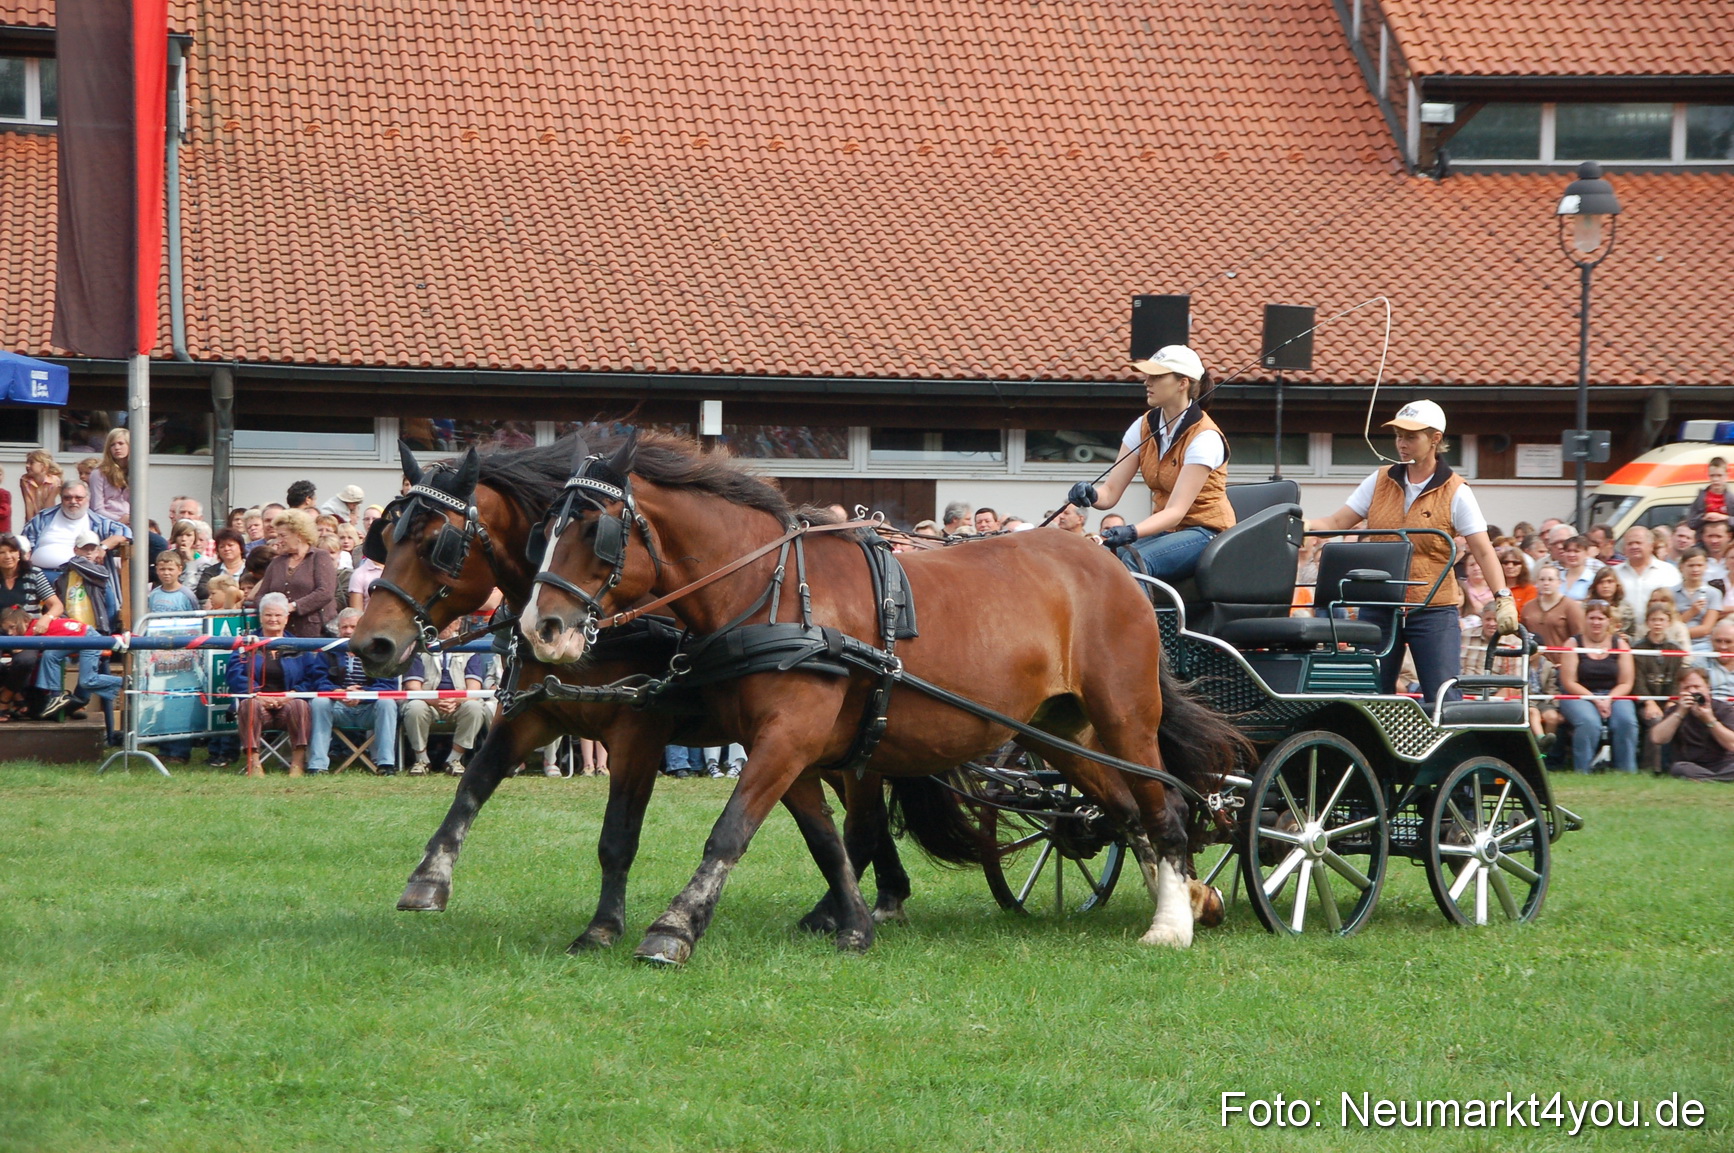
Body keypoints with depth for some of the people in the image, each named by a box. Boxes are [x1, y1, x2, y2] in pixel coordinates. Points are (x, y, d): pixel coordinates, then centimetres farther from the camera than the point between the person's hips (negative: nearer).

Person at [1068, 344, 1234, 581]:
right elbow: (1110, 492, 0)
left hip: (1205, 533, -6)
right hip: (1165, 531, 6)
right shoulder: (1144, 427, 4)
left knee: (1134, 559, -33)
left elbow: (1176, 511, -25)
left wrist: (1132, 532, -41)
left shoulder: (1205, 437, -16)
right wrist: (1090, 495, -25)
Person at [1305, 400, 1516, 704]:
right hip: (1379, 608, 4)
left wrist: (1502, 598, -16)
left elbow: (1483, 550, -6)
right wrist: (1303, 526, -13)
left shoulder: (1455, 492, -2)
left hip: (1433, 609, -4)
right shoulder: (1380, 482, 8)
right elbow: (1336, 523, 6)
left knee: (1444, 698, -9)